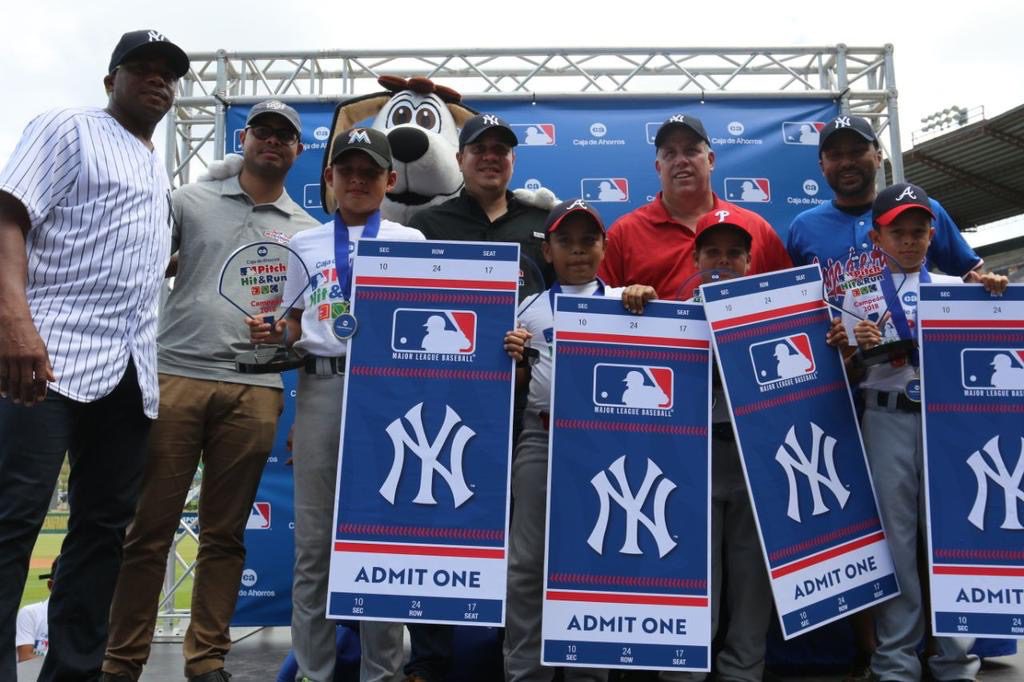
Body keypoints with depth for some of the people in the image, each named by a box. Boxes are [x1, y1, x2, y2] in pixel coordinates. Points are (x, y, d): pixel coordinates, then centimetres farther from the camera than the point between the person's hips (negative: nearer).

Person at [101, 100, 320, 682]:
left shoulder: (307, 230, 15)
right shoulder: (191, 201, 13)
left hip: (253, 390, 1)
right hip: (175, 376, 0)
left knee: (225, 535, 7)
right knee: (148, 529, 2)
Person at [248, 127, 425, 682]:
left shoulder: (410, 241, 9)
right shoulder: (305, 243, 14)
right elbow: (298, 328, 14)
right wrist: (274, 333, -5)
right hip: (321, 387, 2)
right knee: (314, 538, 6)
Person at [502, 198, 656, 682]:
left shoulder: (624, 302, 7)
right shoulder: (531, 309, 10)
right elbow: (518, 382, 14)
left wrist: (648, 302, -15)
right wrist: (511, 356, -6)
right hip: (542, 437, 1)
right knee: (527, 561, 4)